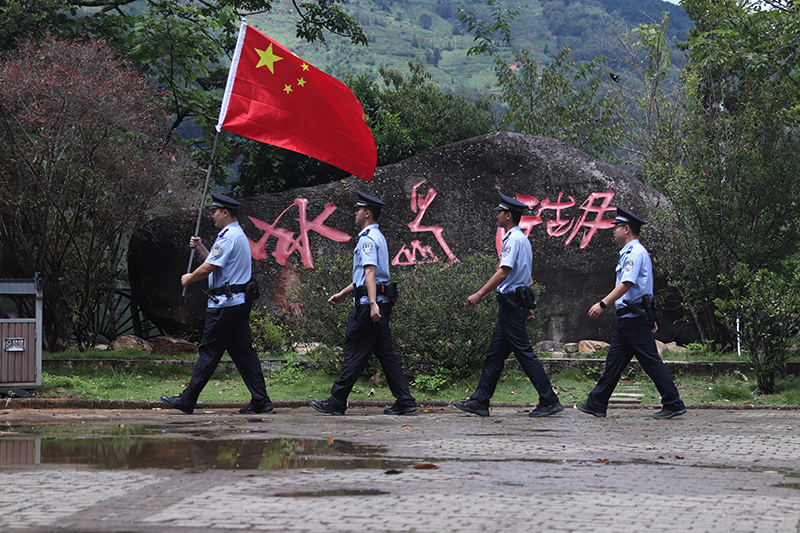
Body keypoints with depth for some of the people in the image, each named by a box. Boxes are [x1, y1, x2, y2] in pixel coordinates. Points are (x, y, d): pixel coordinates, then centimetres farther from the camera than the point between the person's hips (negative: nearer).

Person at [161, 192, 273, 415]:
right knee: (243, 352, 7)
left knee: (209, 353, -4)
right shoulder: (239, 235, 19)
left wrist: (189, 278, 1)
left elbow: (207, 268, -17)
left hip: (225, 304, -10)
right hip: (239, 302, 10)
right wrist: (200, 248, 16)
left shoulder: (229, 237, -14)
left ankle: (187, 400, 1)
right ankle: (261, 401, 2)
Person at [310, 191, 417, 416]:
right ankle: (405, 401, 4)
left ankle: (337, 402, 0)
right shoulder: (377, 237, 21)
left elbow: (370, 272, -23)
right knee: (385, 352, 8)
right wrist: (342, 294, 33)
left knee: (355, 353, -5)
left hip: (367, 304, -10)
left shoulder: (367, 239, -11)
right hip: (381, 304, 10)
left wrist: (372, 304, -32)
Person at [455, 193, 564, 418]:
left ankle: (549, 401, -8)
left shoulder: (514, 239, -14)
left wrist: (479, 294, -23)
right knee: (494, 354, 10)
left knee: (525, 353, -8)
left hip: (511, 304, -10)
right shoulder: (522, 239, 18)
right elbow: (526, 277, 20)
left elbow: (503, 272, -23)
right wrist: (528, 307, 21)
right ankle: (480, 401, 13)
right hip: (517, 303, 10)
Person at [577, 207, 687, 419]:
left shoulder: (635, 253, -12)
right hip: (627, 320, 10)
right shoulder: (631, 253, 21)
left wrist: (603, 304, -30)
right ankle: (596, 404, 13)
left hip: (634, 320, -10)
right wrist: (651, 319, 24)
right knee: (614, 361, 10)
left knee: (651, 362, -8)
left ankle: (673, 404, -6)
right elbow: (643, 288, 23)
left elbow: (626, 284, -25)